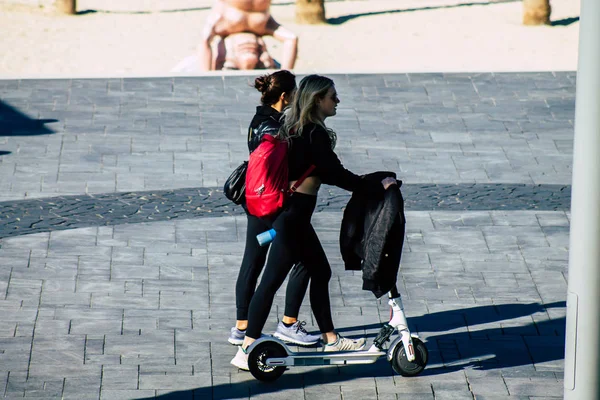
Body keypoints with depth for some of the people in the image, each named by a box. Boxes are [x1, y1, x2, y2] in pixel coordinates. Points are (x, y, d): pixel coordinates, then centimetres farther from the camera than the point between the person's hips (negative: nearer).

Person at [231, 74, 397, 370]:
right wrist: (377, 187, -11)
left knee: (320, 272, 18)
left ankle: (330, 339, 29)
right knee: (272, 280, -7)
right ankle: (246, 350, -5)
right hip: (292, 215, -10)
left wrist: (363, 183, 20)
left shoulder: (297, 130, 12)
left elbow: (323, 173, 20)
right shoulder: (314, 134, -17)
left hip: (293, 215, 10)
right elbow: (335, 174, -18)